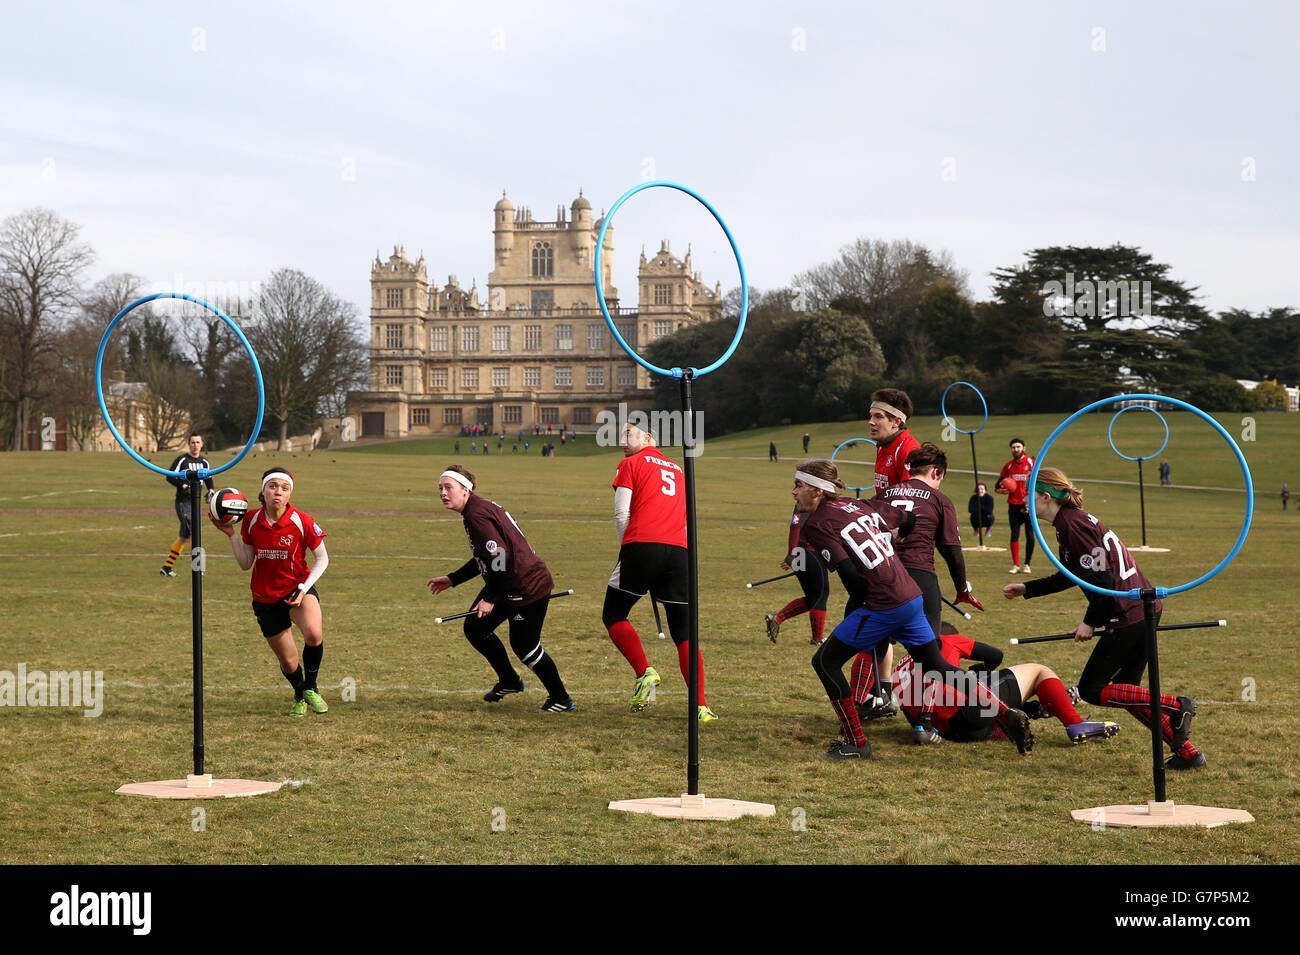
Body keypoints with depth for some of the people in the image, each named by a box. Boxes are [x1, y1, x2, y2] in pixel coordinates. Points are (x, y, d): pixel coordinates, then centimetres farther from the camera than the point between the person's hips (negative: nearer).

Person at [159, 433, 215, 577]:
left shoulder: (204, 462, 11)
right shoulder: (182, 460, -8)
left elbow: (209, 479, 22)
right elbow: (169, 476, -11)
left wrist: (210, 490, 2)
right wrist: (183, 486, -24)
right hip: (183, 502, -7)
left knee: (184, 537, 10)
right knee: (194, 533, -14)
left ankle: (166, 567, 17)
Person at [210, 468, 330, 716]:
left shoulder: (303, 522, -14)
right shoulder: (251, 521, -7)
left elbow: (322, 560, -3)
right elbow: (245, 564, 1)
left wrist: (304, 588, -15)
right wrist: (231, 535, -10)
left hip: (298, 589, -2)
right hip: (265, 598, 2)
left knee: (314, 633, -33)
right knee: (288, 661, 7)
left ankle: (311, 687, -6)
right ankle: (299, 696, 42)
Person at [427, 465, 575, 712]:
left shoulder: (478, 515, -20)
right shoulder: (474, 511, 13)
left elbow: (500, 558, -26)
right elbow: (484, 558, 23)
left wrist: (490, 599, -19)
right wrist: (452, 579, 25)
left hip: (527, 586, -11)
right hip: (506, 586, 11)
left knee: (524, 646, -4)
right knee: (474, 628, 14)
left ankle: (561, 700, 12)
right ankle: (509, 682, 30)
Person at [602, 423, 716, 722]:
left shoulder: (630, 465, 11)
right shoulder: (679, 470, 26)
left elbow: (622, 514, 2)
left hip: (641, 546, -4)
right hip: (678, 552, 4)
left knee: (613, 616, 13)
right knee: (684, 633, 8)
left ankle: (645, 672, -10)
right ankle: (701, 706, -2)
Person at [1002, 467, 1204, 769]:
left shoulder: (1072, 524, -14)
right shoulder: (1075, 519, 17)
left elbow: (1102, 578, -19)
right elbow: (1071, 576, 30)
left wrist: (1091, 622, -10)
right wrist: (1026, 590, 33)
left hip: (1127, 616, -10)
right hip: (1145, 608, 10)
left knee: (1092, 690, 0)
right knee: (1127, 691, 16)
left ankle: (1176, 706, -7)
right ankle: (1187, 753, 14)